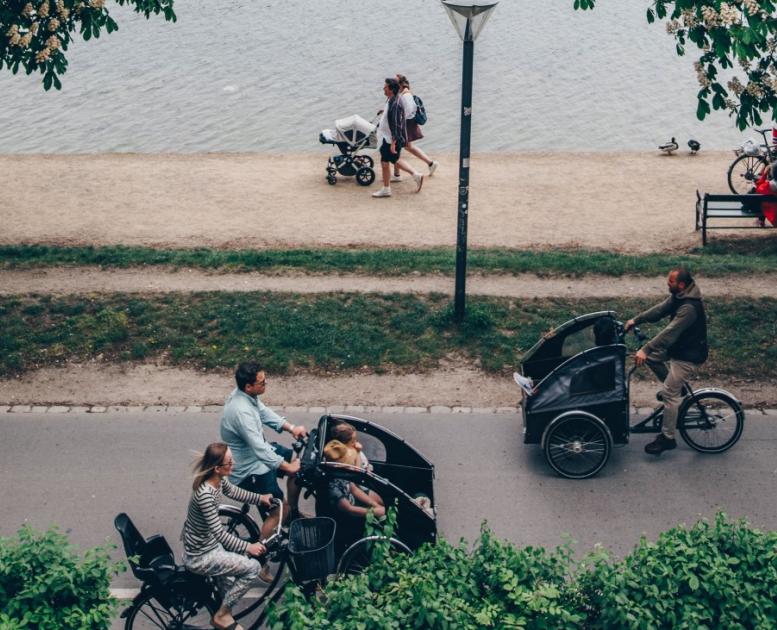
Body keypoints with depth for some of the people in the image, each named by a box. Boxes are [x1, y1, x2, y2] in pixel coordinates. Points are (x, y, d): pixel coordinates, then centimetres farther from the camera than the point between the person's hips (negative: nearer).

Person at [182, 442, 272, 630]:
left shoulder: (219, 480, -7)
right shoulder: (205, 495, -34)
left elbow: (233, 492, 17)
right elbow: (220, 534, -30)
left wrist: (260, 498, 14)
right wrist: (248, 547, -22)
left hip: (208, 545, 10)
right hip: (200, 557, -10)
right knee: (253, 567, -10)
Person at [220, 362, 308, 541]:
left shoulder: (246, 395, -8)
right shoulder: (241, 411, -36)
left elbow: (264, 412, 9)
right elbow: (261, 451, -35)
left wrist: (291, 428, -3)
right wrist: (288, 467, -25)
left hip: (258, 450, 10)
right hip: (250, 469, -10)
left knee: (298, 462, 18)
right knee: (280, 510, -6)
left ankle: (293, 513, 36)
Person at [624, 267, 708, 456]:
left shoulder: (689, 307, -32)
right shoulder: (678, 296, -3)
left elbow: (670, 332, -35)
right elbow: (660, 309, 6)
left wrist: (645, 349, -37)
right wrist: (636, 320, 0)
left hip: (688, 355, -10)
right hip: (679, 346, 10)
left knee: (670, 395, -6)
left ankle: (667, 438, 5)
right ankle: (676, 387, 24)